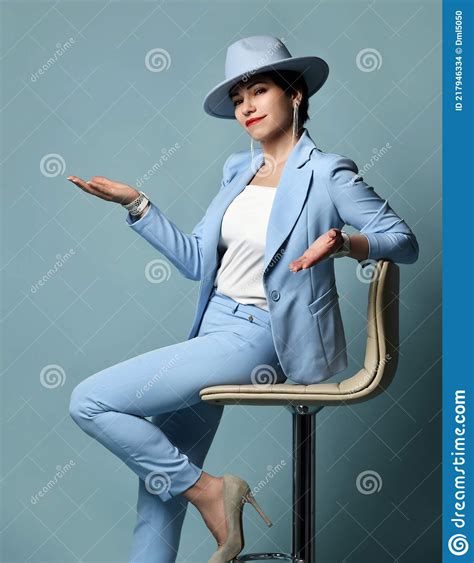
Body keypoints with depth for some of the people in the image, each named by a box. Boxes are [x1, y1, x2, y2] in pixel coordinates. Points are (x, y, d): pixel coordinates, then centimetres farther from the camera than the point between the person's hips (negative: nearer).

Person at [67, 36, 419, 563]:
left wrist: (342, 243, -27)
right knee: (160, 466, 13)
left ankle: (208, 489, 1)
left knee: (90, 401, -14)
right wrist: (134, 202, 5)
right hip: (215, 327, 7)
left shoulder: (326, 172, -9)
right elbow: (196, 261, 10)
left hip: (256, 337, -7)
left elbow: (405, 241, -8)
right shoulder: (239, 169, 11)